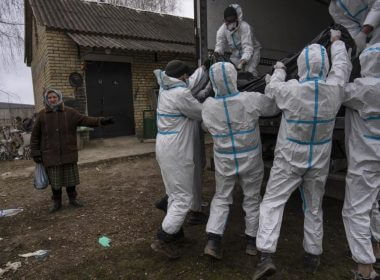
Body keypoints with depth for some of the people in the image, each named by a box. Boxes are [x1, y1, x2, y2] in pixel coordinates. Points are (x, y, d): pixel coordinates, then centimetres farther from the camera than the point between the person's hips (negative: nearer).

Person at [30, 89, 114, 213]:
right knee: (55, 180, 8)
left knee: (71, 178, 9)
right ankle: (56, 202, 26)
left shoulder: (70, 113, 1)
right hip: (51, 156, 0)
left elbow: (85, 120, -9)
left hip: (68, 154, 1)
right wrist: (35, 153, 2)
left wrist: (101, 121, -23)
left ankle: (72, 198, 28)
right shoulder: (41, 115, 1)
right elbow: (35, 135, 5)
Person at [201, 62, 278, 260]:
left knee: (221, 198, 17)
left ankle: (213, 240, 7)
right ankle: (252, 241, 29)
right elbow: (275, 107, 0)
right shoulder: (251, 100, -19)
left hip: (224, 161, 2)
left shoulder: (208, 106, -11)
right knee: (252, 199, 16)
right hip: (250, 160, -1)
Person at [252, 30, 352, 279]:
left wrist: (279, 70, 23)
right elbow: (343, 65, 11)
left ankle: (266, 256, -5)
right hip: (319, 161, 4)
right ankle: (313, 256, 32)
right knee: (314, 207, 18)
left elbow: (271, 88, 3)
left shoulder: (291, 90, -19)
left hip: (289, 159, -3)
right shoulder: (335, 89, -9)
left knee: (272, 202, 3)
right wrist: (337, 41, 30)